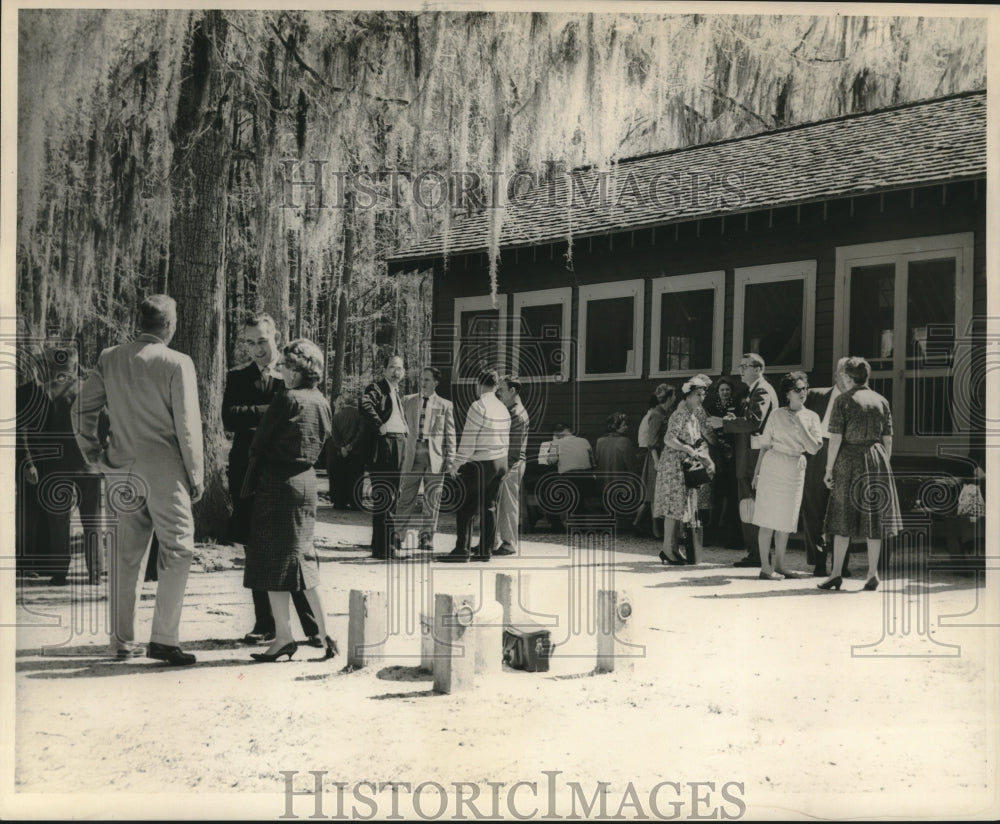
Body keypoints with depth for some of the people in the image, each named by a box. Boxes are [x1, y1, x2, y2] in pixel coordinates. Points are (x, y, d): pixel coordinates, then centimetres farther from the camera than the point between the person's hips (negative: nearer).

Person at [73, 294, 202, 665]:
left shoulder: (109, 359, 5)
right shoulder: (177, 363, -10)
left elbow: (82, 408, 7)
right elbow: (187, 425, -10)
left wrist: (95, 455, 15)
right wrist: (196, 475, -3)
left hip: (123, 469, 6)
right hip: (164, 470, -6)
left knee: (125, 554, 13)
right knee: (177, 550, 2)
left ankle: (122, 640, 19)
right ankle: (163, 638, -5)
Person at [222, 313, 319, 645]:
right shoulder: (237, 378, 9)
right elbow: (229, 418, -7)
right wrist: (270, 411, -17)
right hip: (249, 472, 3)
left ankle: (312, 624, 3)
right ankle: (265, 624, 17)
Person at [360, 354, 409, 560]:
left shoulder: (398, 393, 22)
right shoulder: (376, 388, -6)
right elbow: (365, 404, -26)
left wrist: (406, 430, 20)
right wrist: (379, 426, -22)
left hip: (398, 448, 9)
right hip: (383, 448, -9)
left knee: (392, 498, 15)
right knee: (384, 499, -10)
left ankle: (390, 543, 24)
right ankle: (384, 548, -9)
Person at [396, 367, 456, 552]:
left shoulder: (445, 405, 8)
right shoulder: (408, 401, 12)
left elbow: (450, 434, 7)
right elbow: (403, 426, 12)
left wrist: (450, 458, 0)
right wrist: (402, 451, 4)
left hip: (435, 456, -1)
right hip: (412, 454, 1)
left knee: (432, 499, 1)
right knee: (406, 497, 0)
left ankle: (426, 538, 8)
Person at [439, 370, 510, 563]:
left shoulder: (479, 407, -13)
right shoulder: (503, 409, 10)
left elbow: (468, 440, -14)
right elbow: (506, 440, 13)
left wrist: (456, 465, -9)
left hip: (481, 462, -7)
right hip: (501, 463, 7)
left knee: (465, 508, -2)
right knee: (489, 507, 12)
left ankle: (461, 550, -4)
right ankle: (484, 550, 15)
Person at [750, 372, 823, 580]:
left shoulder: (811, 417, 6)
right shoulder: (776, 415, 1)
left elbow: (814, 449, -5)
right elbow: (765, 446, 5)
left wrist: (800, 425, -13)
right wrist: (757, 473, 4)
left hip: (796, 470, 3)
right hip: (773, 467, -3)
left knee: (786, 520, 9)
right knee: (769, 518, -5)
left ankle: (779, 566, 18)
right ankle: (765, 567, -3)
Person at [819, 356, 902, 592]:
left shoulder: (842, 401, -5)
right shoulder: (881, 401, 7)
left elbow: (835, 439, -9)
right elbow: (888, 440, 8)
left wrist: (829, 469, -3)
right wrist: (885, 465, 17)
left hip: (849, 460, -3)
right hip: (876, 458, 3)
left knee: (844, 517, 6)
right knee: (874, 517, 7)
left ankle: (836, 573, 7)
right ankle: (873, 574, 10)